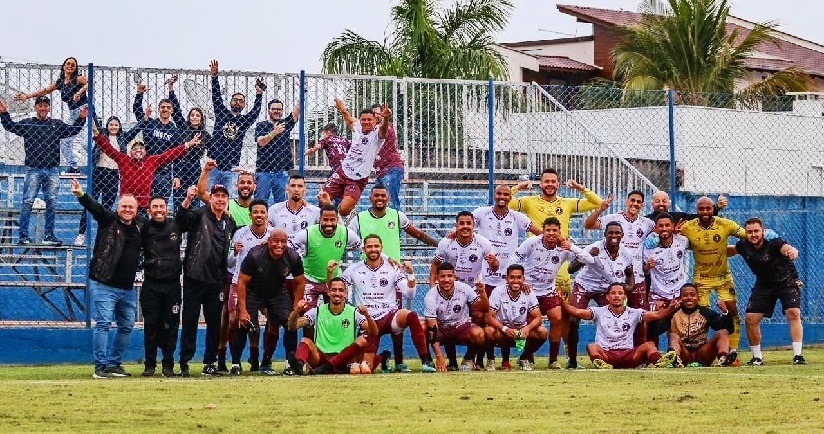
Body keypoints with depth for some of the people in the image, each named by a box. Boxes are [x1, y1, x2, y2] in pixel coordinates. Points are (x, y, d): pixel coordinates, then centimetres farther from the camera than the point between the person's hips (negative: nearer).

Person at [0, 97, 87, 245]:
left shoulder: (57, 124, 15)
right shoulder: (27, 123, 7)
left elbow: (72, 130, 11)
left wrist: (81, 118, -3)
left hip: (52, 170, 3)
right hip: (33, 170, -3)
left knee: (52, 203, 5)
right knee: (28, 202, -6)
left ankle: (49, 236, 12)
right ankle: (23, 236, -6)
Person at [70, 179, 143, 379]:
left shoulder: (140, 226, 10)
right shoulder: (109, 220, -4)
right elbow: (95, 208, -22)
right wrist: (81, 195, -41)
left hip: (127, 288, 6)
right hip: (103, 285, -6)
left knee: (127, 326, 11)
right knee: (103, 323, -9)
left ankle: (114, 364, 22)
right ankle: (100, 367, -6)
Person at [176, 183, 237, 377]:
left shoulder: (230, 223, 14)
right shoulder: (199, 215, -2)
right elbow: (180, 220, -23)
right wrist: (187, 201, -38)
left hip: (216, 281, 5)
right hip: (195, 278, -5)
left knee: (215, 323, 7)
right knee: (190, 320, -3)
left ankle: (210, 362, 16)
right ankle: (184, 363, 0)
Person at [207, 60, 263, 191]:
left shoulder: (244, 120, 12)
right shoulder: (222, 113, 10)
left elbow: (255, 111, -3)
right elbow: (216, 97, 1)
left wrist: (259, 95, -16)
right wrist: (214, 77, -9)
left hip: (231, 170, 1)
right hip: (214, 167, -1)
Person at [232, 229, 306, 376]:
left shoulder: (293, 258, -20)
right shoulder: (255, 255, -28)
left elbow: (299, 283, -4)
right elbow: (242, 282, -19)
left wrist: (295, 310, -7)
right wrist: (243, 311, -22)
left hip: (278, 292, 2)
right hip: (253, 292, -2)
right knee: (243, 325, -15)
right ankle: (235, 364, -1)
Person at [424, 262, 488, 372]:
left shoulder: (464, 289, -14)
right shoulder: (431, 296, -20)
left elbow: (484, 309, -10)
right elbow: (432, 328, -25)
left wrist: (482, 293, -32)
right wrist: (439, 356, -33)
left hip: (462, 327, 1)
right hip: (441, 330, -1)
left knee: (478, 333, -33)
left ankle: (469, 359, -2)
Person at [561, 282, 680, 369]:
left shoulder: (633, 313, 15)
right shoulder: (600, 312, 13)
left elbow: (656, 315, 4)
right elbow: (577, 312, 1)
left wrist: (670, 309, -15)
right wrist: (562, 303, -16)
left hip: (628, 355, 1)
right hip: (605, 354, -1)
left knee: (649, 345, -23)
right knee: (592, 347, -30)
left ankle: (659, 363, -55)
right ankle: (603, 366, -63)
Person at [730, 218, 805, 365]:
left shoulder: (773, 243, -28)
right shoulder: (744, 246, -13)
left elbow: (786, 248, -50)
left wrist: (792, 252, -72)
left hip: (787, 281, -4)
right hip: (764, 285, 4)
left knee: (793, 313, -23)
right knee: (750, 319, -4)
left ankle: (798, 355, -18)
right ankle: (757, 357, 12)